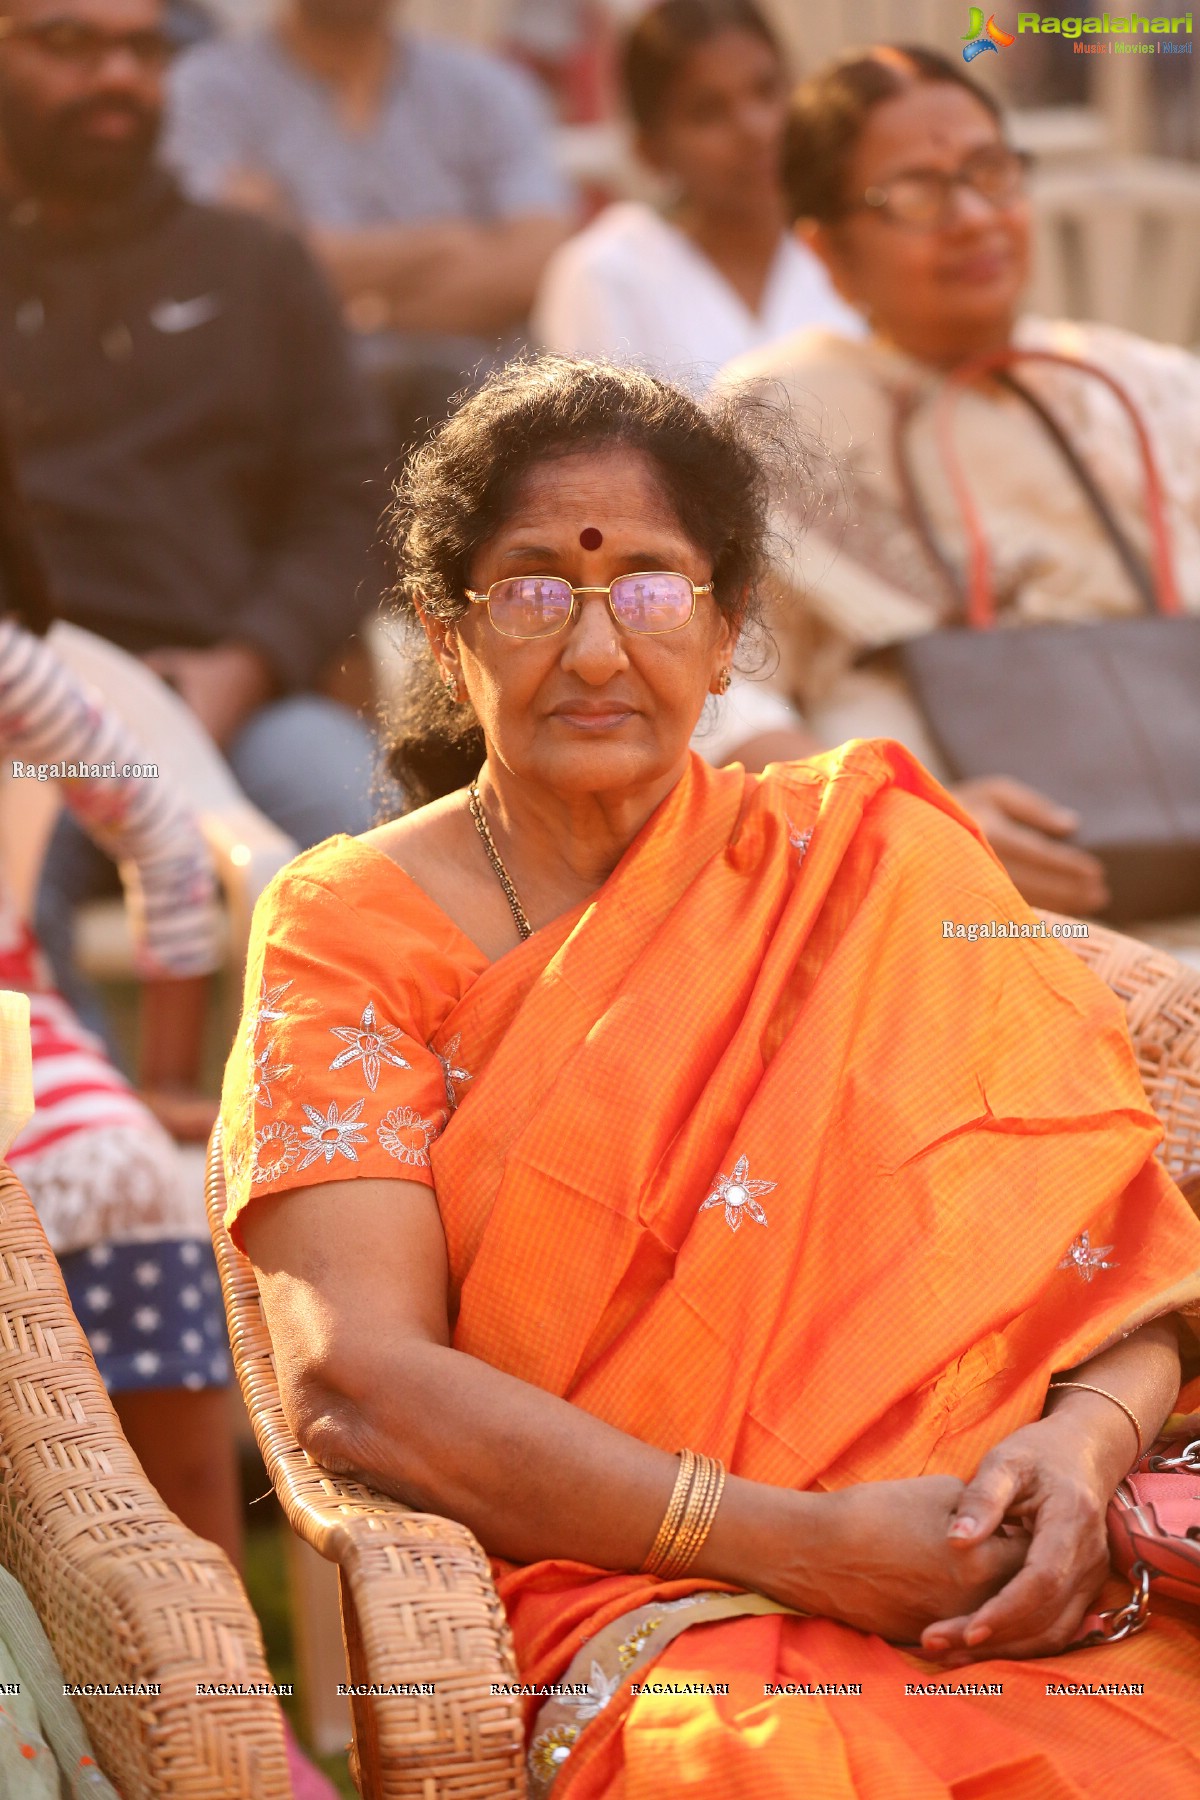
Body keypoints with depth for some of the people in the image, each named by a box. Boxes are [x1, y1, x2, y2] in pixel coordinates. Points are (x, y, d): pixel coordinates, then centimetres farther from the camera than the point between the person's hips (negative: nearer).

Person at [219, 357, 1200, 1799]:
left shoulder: (862, 860, 14)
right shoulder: (352, 926, 6)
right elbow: (351, 1379, -7)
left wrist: (1083, 1448, -16)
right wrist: (795, 1543, -16)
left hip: (994, 1608, 2)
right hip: (619, 1614, -2)